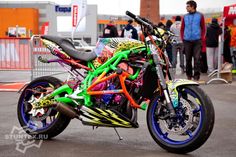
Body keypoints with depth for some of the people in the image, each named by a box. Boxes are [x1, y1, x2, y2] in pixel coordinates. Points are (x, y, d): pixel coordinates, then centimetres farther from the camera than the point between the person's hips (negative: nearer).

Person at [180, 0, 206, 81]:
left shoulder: (200, 16, 4)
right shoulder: (185, 17, 10)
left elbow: (203, 28, 7)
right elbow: (182, 29, 14)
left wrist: (201, 38, -2)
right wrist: (182, 38, 4)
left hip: (197, 41, -2)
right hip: (187, 41, 2)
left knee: (197, 58, -8)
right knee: (188, 58, 6)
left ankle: (196, 75, -4)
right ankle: (189, 75, 17)